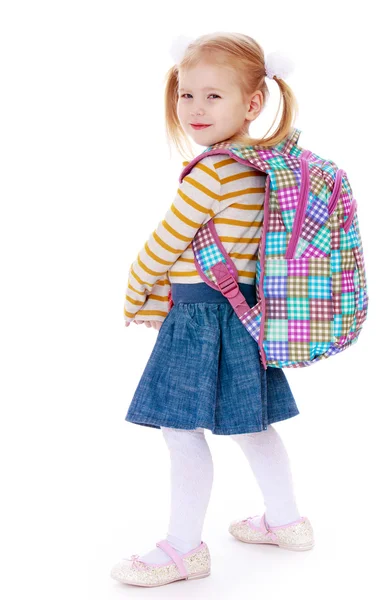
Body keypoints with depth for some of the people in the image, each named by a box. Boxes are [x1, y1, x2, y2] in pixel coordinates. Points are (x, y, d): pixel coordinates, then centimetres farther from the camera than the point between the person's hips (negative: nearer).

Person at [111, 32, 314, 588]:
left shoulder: (211, 171, -20)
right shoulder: (259, 166, 8)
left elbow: (165, 244, -12)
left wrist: (135, 296, 4)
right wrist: (167, 296, 16)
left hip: (203, 317, -10)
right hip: (244, 309, 10)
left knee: (181, 429, 0)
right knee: (250, 424, 20)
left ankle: (184, 548, 11)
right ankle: (287, 521, 34)